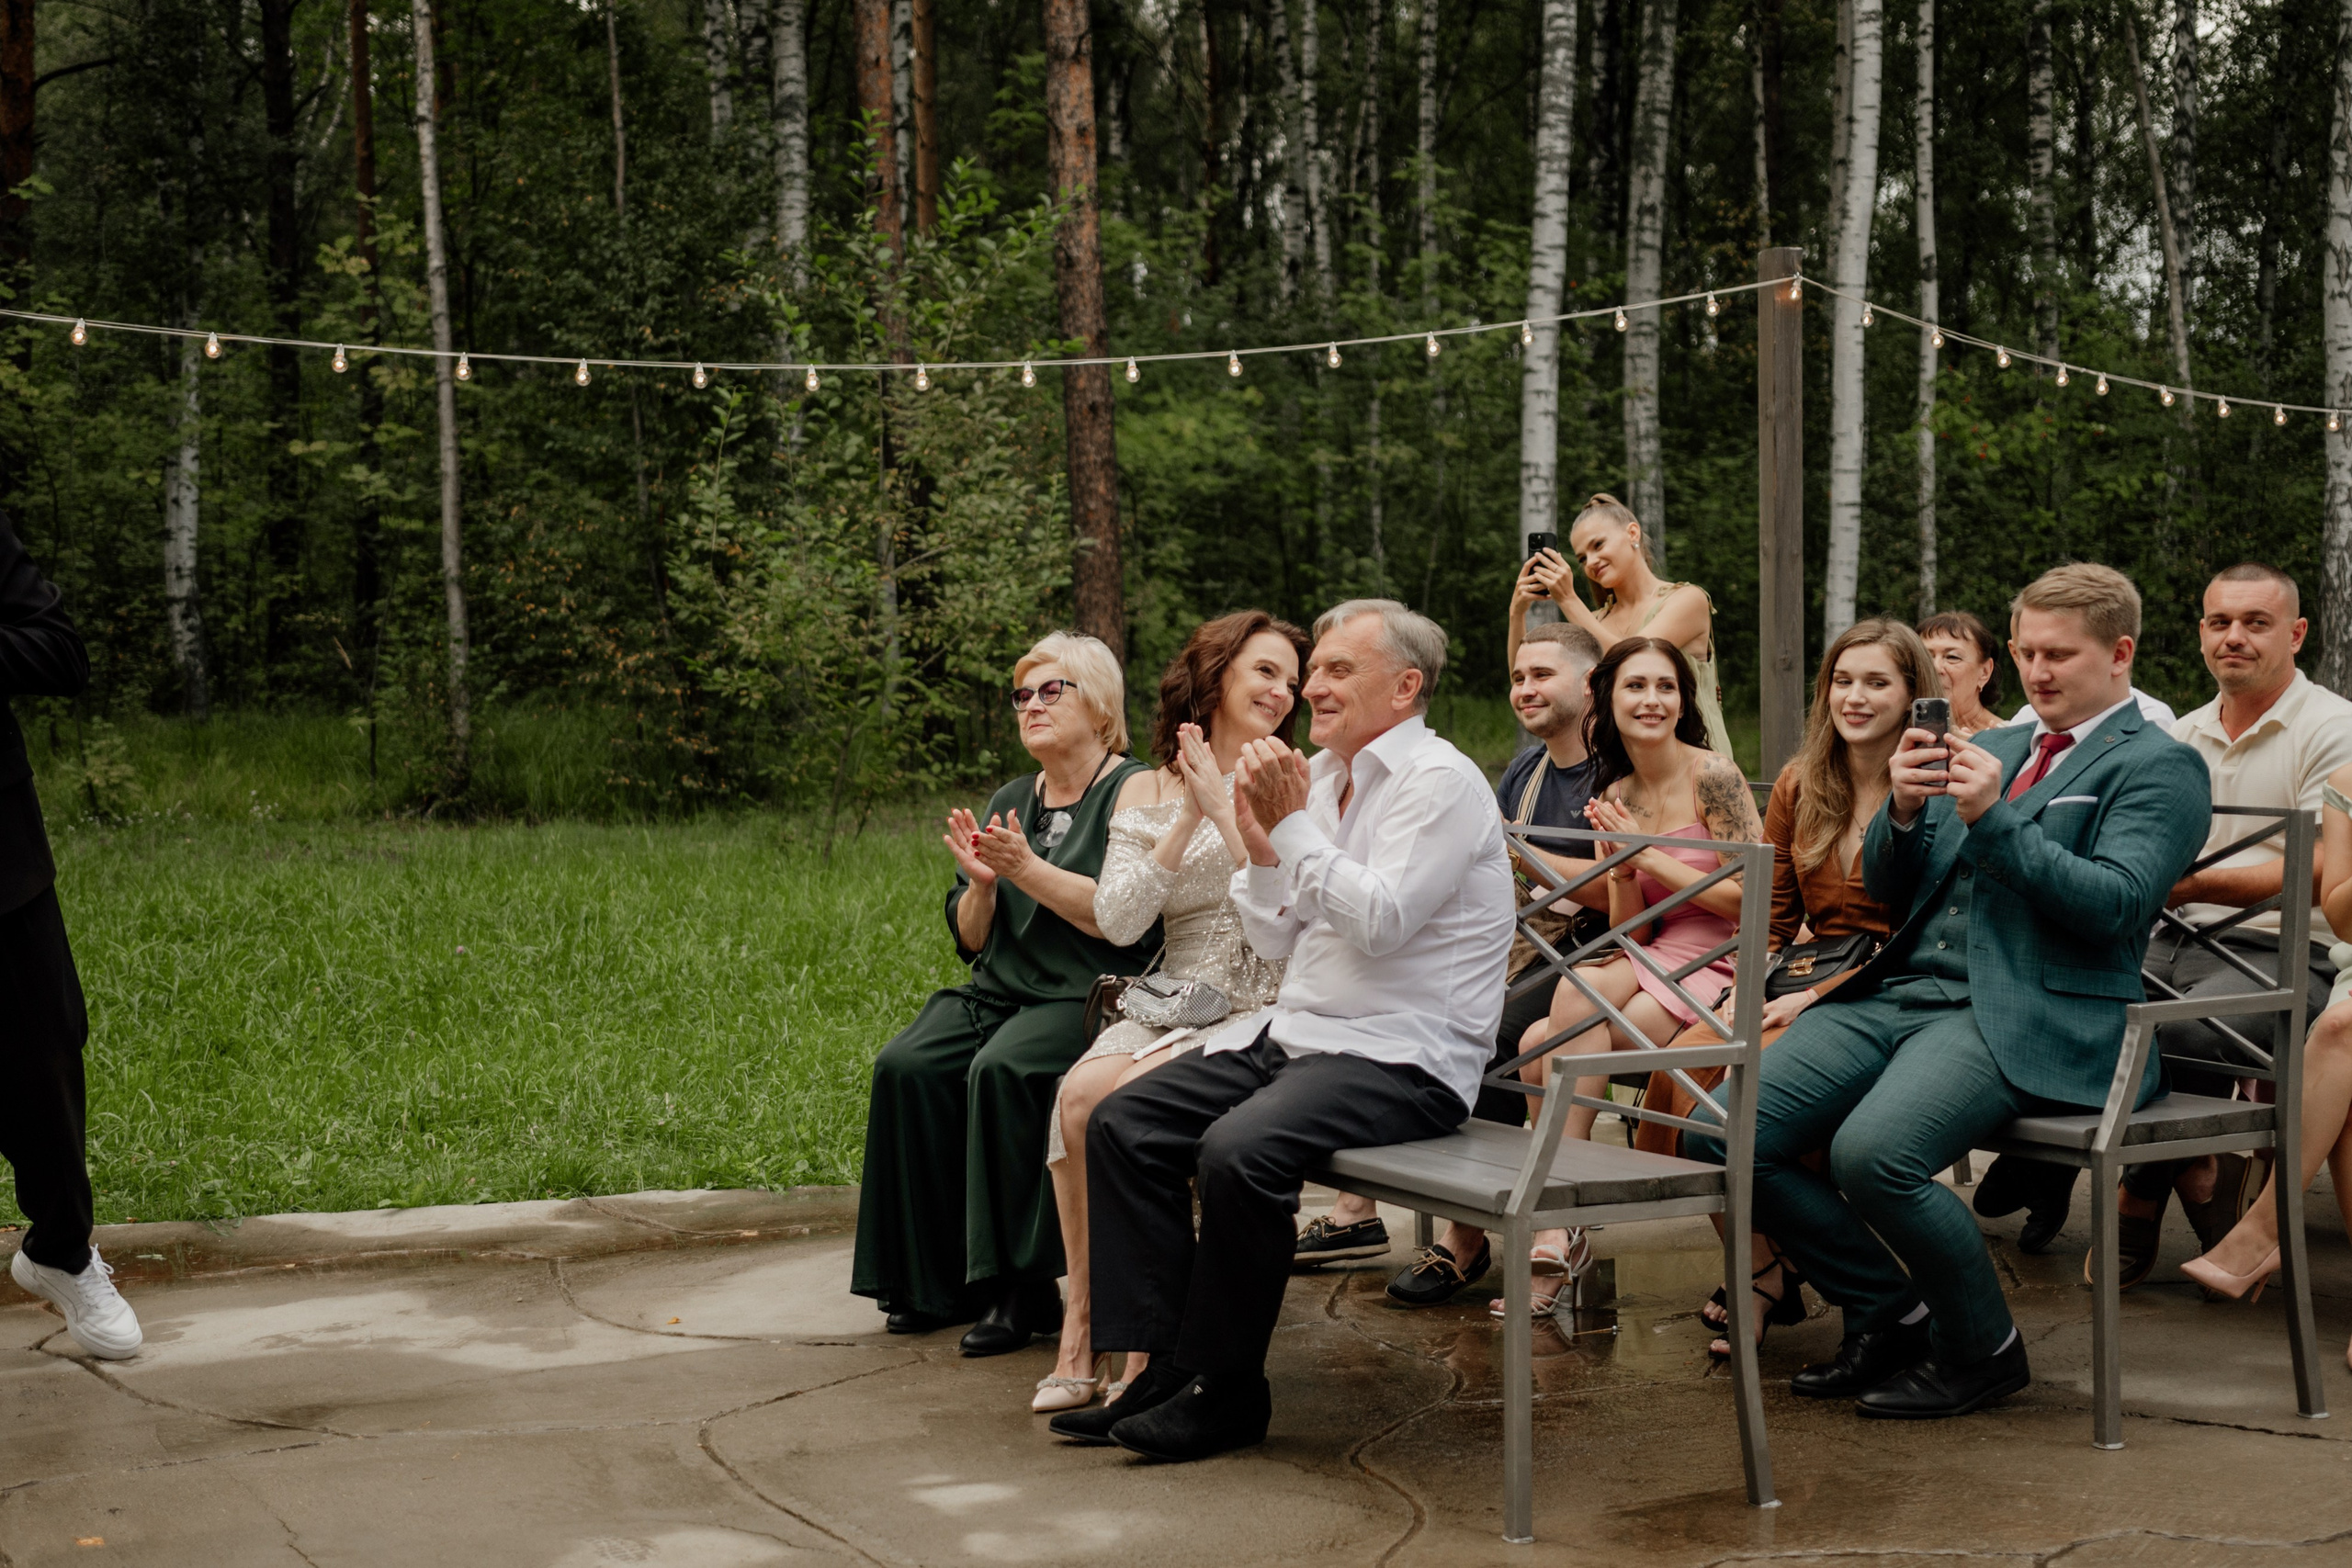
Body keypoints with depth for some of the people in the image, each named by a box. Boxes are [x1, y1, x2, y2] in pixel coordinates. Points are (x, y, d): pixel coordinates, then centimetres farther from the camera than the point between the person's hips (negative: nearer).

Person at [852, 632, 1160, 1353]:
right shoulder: (1010, 803, 18)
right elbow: (970, 938, 17)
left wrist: (1028, 870, -19)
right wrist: (982, 885, -4)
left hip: (1090, 997, -7)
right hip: (1001, 992, 7)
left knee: (1002, 1070, -33)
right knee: (906, 1067, -19)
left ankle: (1022, 1286, -24)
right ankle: (937, 1278, -12)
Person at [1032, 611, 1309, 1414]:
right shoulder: (1148, 792, 14)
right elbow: (1118, 919, 1)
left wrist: (1225, 807, -12)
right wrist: (1186, 820, -6)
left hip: (1260, 1013, -4)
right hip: (1172, 1004, 4)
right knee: (1078, 1091, -27)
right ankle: (1084, 1316, -18)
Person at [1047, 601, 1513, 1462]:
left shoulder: (1440, 781, -9)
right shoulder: (1321, 776, 15)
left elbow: (1379, 922, -21)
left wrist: (1292, 823, -18)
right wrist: (1261, 843, 0)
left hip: (1402, 1057, -9)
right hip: (1295, 1032, 9)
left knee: (1239, 1150, -31)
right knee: (1122, 1125, -6)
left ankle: (1225, 1390, -14)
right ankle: (1161, 1367, -5)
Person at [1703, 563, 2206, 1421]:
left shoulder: (2159, 765, 4)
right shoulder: (1988, 748, 24)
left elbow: (2116, 906, -11)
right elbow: (1886, 888, 21)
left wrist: (1994, 818, -18)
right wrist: (1903, 811, 0)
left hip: (2024, 1017, -7)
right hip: (1901, 990, 7)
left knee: (1873, 1152, -33)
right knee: (1721, 1136, -10)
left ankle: (1983, 1349, -5)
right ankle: (1892, 1313, 8)